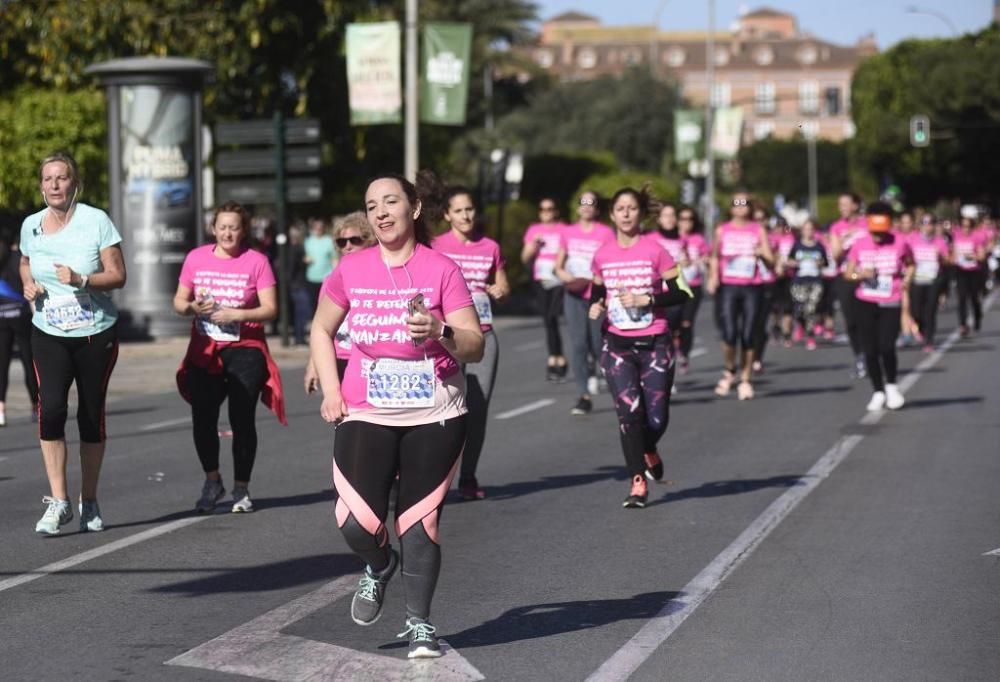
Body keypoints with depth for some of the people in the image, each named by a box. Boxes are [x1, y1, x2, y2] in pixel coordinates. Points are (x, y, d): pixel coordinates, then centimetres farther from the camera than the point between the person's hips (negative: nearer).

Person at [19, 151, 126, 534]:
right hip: (49, 334, 2)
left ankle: (89, 502, 20)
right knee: (51, 407, -17)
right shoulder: (31, 225, 2)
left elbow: (118, 275, -8)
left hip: (96, 334, -1)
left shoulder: (96, 221, -9)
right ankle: (58, 501, -13)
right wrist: (28, 284, 1)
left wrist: (81, 280, -24)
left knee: (91, 414, 6)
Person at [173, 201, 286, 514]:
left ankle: (241, 489, 11)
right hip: (204, 351, 2)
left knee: (242, 419, -3)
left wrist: (236, 314, -20)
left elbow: (270, 309, -7)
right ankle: (212, 481, 17)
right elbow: (179, 301, 11)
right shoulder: (196, 258, 6)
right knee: (202, 418, -5)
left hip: (244, 349, -2)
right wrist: (192, 307, -11)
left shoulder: (256, 261, -3)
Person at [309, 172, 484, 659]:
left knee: (421, 519, 2)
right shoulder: (351, 270, 0)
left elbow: (475, 347, -6)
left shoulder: (442, 270, -6)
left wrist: (441, 333, -26)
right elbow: (321, 331, 15)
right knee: (357, 521, -11)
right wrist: (330, 391, 4)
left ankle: (419, 624, 18)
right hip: (367, 415, 1)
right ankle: (379, 567, 24)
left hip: (434, 417, -1)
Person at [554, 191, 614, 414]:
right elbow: (558, 266, 15)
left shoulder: (606, 233, -3)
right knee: (578, 344, -8)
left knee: (597, 346, 1)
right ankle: (584, 396, -5)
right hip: (574, 296, 2)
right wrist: (566, 276, -6)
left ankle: (591, 369, 37)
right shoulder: (568, 233, 8)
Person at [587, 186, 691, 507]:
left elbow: (681, 292, -5)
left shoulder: (655, 250, -6)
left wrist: (647, 300, -18)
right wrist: (596, 306, -4)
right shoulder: (602, 255, 4)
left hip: (654, 344, -2)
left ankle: (648, 451, 35)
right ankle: (638, 481, -2)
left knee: (656, 418, 0)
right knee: (629, 412, -10)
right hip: (617, 345, 2)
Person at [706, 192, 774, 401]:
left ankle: (745, 381, 12)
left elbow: (771, 262, 7)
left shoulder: (758, 230, 6)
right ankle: (729, 372, 11)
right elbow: (714, 257, 20)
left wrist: (762, 254, -14)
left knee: (747, 336, 0)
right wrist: (713, 276, 4)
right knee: (729, 334, -14)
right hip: (728, 287, -1)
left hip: (751, 288, 1)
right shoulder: (722, 230, 7)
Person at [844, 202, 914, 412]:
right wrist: (860, 275, -15)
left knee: (886, 347, -15)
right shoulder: (859, 244, -1)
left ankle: (891, 385, 11)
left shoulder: (900, 244, -5)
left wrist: (907, 278, -5)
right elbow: (848, 274, 5)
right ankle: (878, 392, 19)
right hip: (865, 303, 2)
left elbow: (910, 264, 13)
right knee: (870, 350, 3)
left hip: (890, 304, -2)